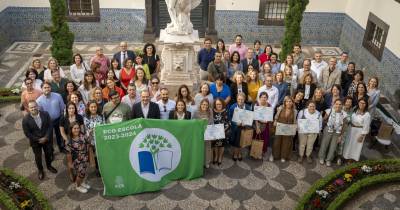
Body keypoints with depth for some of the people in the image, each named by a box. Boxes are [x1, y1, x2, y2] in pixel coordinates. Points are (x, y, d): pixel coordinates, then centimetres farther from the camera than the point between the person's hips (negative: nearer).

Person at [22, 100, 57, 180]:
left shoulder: (45, 114, -16)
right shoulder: (25, 119, -22)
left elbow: (49, 126, -8)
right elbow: (27, 133, -16)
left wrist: (46, 137, -17)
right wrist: (38, 139, -17)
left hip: (46, 139, 2)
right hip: (35, 141, -2)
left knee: (48, 153, 22)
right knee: (38, 157, 18)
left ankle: (49, 166, 50)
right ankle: (40, 170, 43)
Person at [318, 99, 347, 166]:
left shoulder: (344, 114, -12)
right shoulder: (329, 111, -17)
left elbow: (343, 126, -2)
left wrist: (341, 136, 1)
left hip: (337, 133, 1)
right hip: (328, 131, -1)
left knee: (333, 147, 13)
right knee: (324, 144, 13)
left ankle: (329, 160, 34)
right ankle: (321, 158, 36)